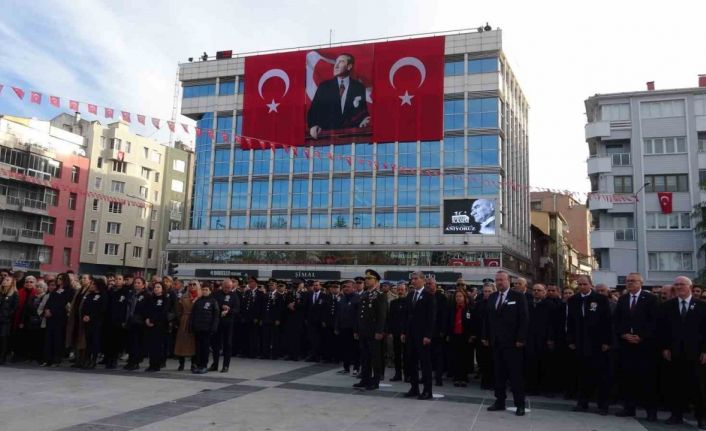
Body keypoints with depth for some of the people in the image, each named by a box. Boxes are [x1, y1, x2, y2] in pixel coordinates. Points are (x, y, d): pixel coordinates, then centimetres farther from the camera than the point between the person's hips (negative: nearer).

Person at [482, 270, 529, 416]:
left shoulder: (518, 297, -4)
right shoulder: (492, 297, 12)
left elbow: (524, 319, -8)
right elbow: (487, 318, 14)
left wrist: (521, 339, -13)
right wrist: (486, 337, 10)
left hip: (512, 342, -5)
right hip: (496, 342, 5)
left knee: (516, 374, 0)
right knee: (499, 373, 9)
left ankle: (520, 404, 7)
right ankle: (500, 401, 17)